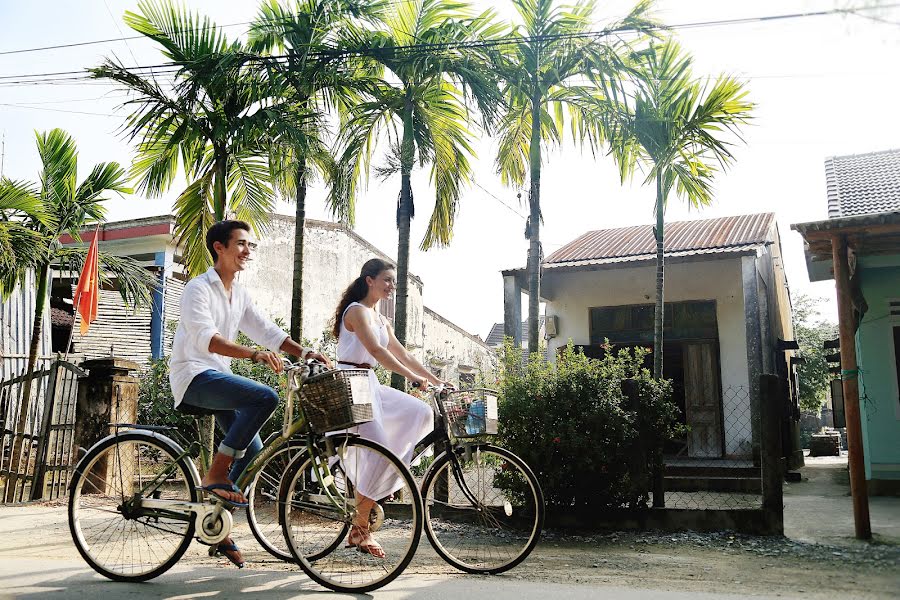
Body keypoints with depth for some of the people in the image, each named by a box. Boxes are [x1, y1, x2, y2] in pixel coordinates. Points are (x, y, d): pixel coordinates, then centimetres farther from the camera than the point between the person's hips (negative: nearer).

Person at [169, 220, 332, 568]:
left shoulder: (239, 295, 15)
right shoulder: (199, 288, -11)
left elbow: (267, 331, 10)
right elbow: (206, 338, -27)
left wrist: (304, 352, -6)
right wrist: (254, 354, -40)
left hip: (219, 376, 9)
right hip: (193, 375, -9)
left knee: (253, 450, 4)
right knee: (265, 397, -29)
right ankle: (216, 475, -18)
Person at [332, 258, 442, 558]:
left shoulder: (380, 320, 19)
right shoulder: (357, 310, -8)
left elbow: (404, 355, 17)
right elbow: (376, 350, -22)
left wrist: (438, 382, 9)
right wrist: (412, 376, -29)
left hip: (370, 386, 9)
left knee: (421, 414, -6)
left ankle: (371, 484, 0)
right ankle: (359, 528, -3)